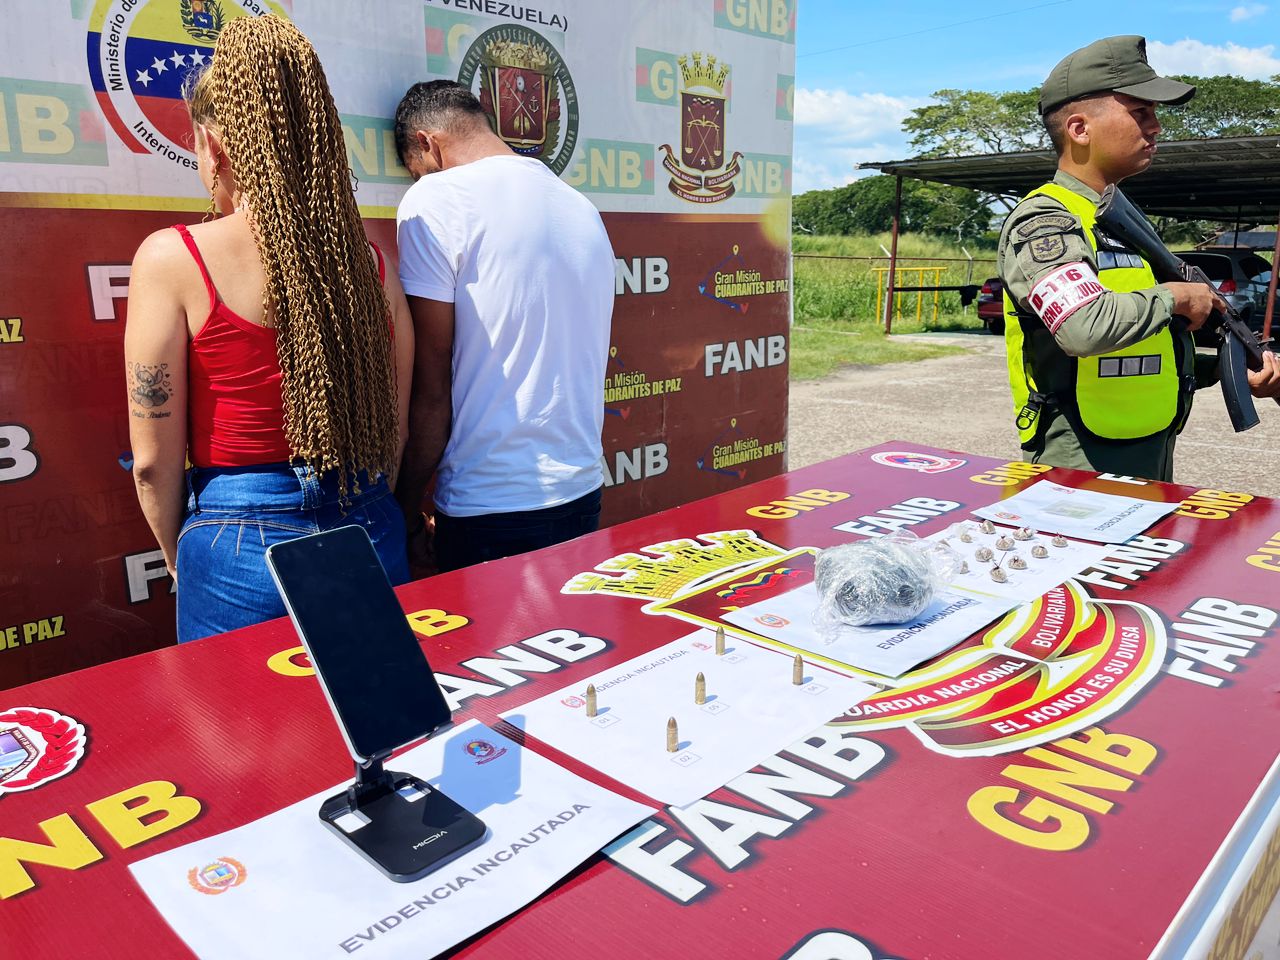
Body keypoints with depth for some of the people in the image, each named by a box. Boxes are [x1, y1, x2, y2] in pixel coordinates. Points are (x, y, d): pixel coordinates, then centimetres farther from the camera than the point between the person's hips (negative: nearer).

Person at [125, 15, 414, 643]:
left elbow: (154, 459, -7)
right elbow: (394, 432, 7)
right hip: (371, 538, 3)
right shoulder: (371, 261, 0)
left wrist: (180, 559, 10)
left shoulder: (173, 260, -10)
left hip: (244, 546, -3)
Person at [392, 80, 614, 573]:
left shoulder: (435, 200, -9)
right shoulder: (582, 206, 11)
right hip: (583, 494, 7)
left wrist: (407, 506, -1)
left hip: (489, 511, -6)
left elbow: (431, 388, -12)